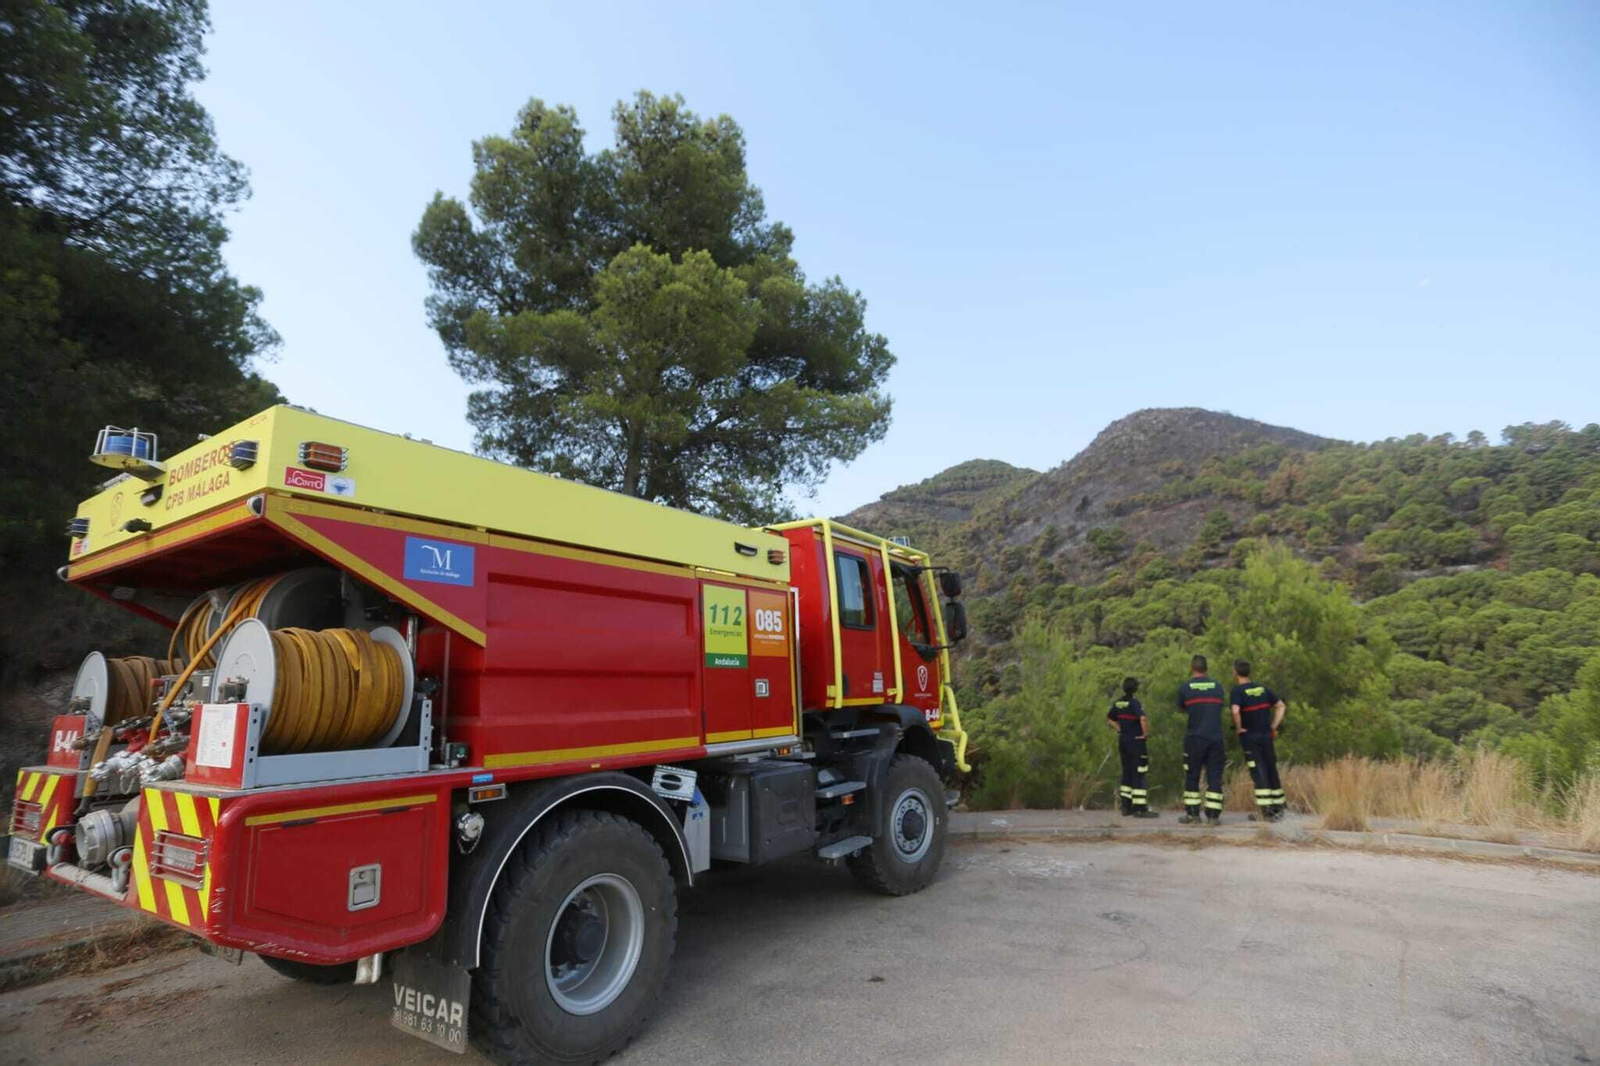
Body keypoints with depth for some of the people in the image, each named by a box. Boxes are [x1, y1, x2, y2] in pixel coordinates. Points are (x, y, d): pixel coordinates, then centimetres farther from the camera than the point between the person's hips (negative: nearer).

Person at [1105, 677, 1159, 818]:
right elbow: (1143, 719, -31)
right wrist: (1146, 734, -17)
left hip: (1123, 742, 7)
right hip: (1136, 742, -7)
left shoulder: (1117, 704, 6)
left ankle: (1126, 807, 17)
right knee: (1138, 775, -2)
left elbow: (1109, 719, 17)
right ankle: (1140, 809, 0)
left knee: (1127, 773, 14)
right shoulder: (1135, 703, -16)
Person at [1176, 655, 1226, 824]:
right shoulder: (1217, 686, 6)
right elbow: (1220, 708, 17)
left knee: (1192, 776, 7)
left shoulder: (1184, 687, -1)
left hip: (1195, 738, -2)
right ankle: (1213, 816, 3)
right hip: (1216, 738, 2)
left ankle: (1192, 815, 9)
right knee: (1214, 776, 5)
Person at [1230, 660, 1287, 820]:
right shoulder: (1263, 688, 9)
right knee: (1272, 770, 13)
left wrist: (1239, 728, -12)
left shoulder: (1237, 691, -11)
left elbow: (1235, 712, -27)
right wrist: (1274, 726, 12)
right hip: (1266, 735, 5)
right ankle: (1278, 808, 21)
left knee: (1258, 773, -3)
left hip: (1249, 737, -5)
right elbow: (1280, 706, 13)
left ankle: (1265, 810, -5)